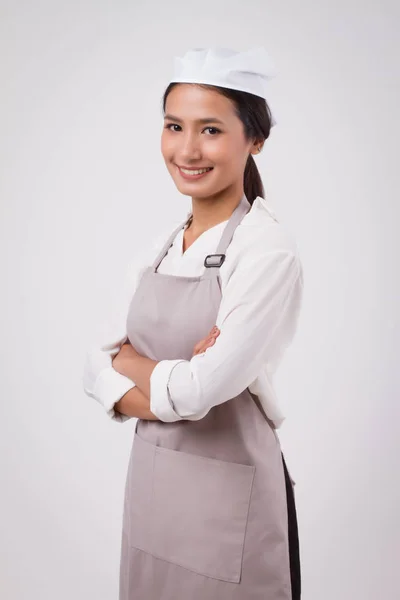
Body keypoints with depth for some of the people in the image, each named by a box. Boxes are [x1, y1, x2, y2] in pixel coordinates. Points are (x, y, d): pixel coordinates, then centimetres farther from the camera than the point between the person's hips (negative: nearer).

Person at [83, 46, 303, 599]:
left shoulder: (269, 251, -17)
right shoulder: (162, 248, 5)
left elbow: (198, 391, -24)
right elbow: (97, 368, 1)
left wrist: (126, 360, -6)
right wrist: (170, 388, -17)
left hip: (227, 487, -6)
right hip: (148, 480, 7)